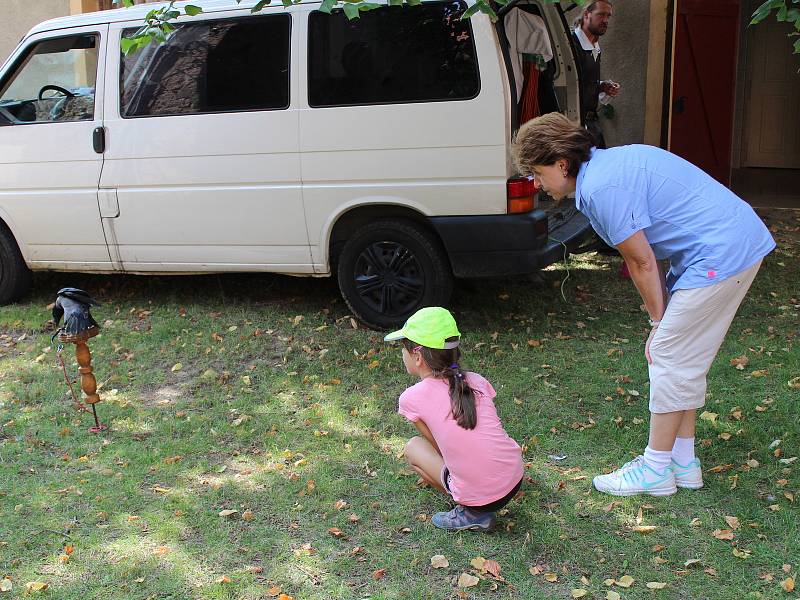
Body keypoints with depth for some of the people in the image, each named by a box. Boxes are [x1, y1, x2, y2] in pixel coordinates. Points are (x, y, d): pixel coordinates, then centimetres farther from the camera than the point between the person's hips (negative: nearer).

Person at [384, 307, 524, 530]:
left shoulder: (411, 398, -6)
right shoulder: (476, 381, 5)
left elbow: (436, 445, 5)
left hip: (479, 498, -5)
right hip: (515, 482, 5)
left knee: (413, 447, 17)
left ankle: (471, 513, 6)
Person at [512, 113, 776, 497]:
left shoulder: (600, 188, -19)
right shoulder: (607, 163, 13)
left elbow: (643, 263, -12)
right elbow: (646, 258, 13)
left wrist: (659, 321, 2)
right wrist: (663, 320, 10)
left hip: (721, 256, -10)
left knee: (670, 358, -2)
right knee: (685, 360, 16)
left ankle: (656, 470, 11)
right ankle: (682, 461, 26)